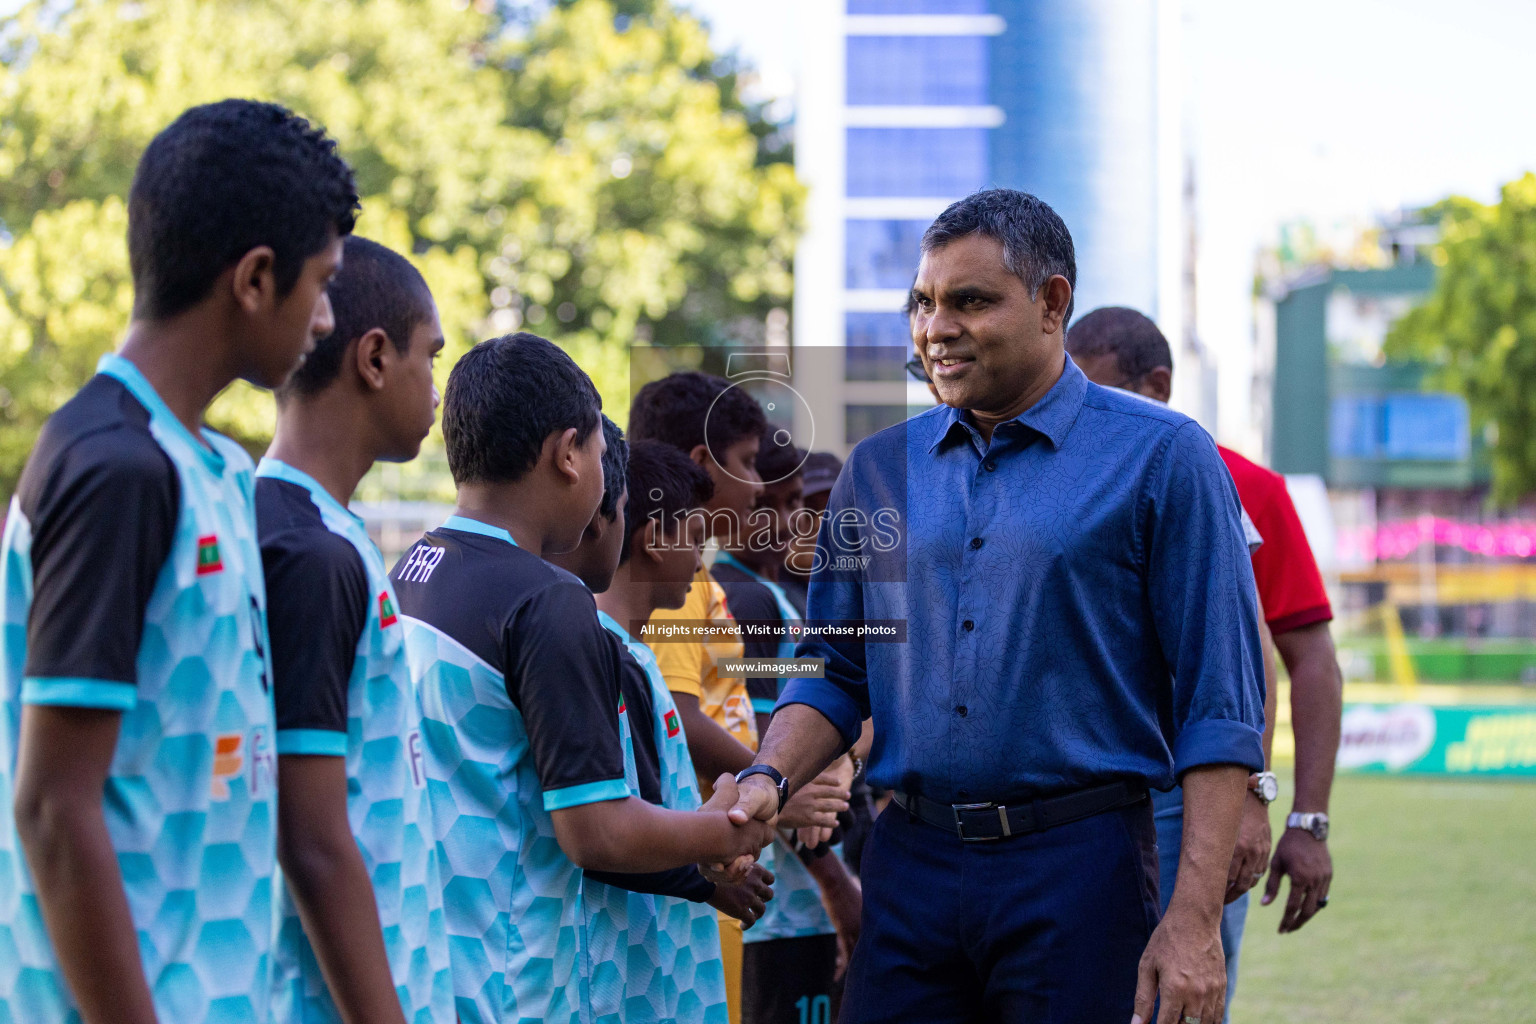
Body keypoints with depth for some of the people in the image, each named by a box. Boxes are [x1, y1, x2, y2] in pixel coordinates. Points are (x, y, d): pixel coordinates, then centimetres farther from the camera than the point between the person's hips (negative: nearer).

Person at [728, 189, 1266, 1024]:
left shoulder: (1160, 457, -2)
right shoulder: (879, 469, 12)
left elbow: (1219, 708, -6)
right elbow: (836, 671, 17)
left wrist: (1196, 920, -13)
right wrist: (767, 781, -4)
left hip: (1080, 867, -4)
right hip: (909, 866, 4)